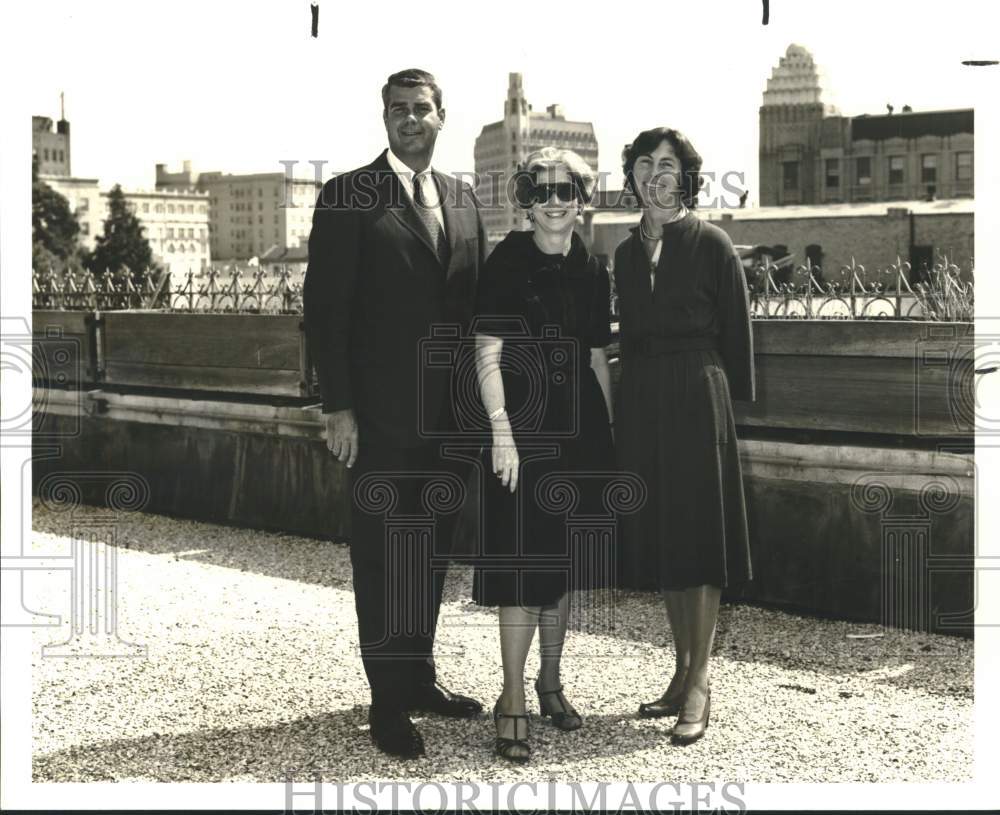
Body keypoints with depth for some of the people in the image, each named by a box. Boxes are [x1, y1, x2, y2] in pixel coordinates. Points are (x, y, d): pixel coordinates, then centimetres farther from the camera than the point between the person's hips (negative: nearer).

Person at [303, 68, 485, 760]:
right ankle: (389, 702, 9)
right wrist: (338, 406, -13)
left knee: (432, 549, 14)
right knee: (383, 555, 1)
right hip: (380, 415, -5)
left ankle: (420, 677, 27)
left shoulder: (461, 198, 12)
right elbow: (325, 306, -8)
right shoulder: (348, 196, -5)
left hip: (448, 411, 6)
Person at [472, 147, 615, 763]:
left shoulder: (592, 271, 10)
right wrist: (501, 430, -17)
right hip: (523, 426, -5)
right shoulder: (507, 263, -5)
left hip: (580, 432, 5)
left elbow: (597, 360, 15)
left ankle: (551, 683, 26)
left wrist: (607, 432, 12)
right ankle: (513, 701, 1)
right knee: (523, 564, -7)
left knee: (564, 562, 12)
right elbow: (488, 355, -9)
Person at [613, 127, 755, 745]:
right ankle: (682, 674, 19)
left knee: (699, 537, -4)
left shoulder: (711, 243, -4)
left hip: (699, 397, -6)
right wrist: (628, 408, 9)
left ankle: (700, 687, 0)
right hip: (642, 400, 6)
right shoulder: (627, 252, 12)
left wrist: (736, 407, -6)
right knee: (661, 538, 9)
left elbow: (737, 332, -4)